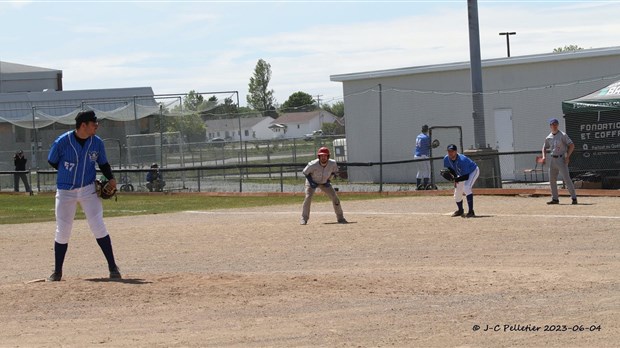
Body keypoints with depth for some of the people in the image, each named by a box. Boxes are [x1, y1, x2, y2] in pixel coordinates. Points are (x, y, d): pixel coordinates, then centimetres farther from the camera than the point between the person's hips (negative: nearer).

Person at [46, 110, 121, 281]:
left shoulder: (97, 142, -5)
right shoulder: (62, 142, -14)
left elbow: (103, 163, 9)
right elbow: (52, 162, 1)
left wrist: (110, 178, -9)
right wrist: (71, 172, -1)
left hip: (88, 190, 1)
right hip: (65, 191, -1)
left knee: (98, 227, -6)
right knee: (62, 232, 3)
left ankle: (113, 267, 0)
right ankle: (57, 272, 16)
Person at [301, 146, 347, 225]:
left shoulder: (332, 163, -24)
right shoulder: (313, 165, -33)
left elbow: (334, 171, 0)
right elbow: (305, 172, -14)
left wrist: (328, 180, -9)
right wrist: (311, 182, -20)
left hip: (325, 183, 3)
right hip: (313, 182, -3)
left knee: (335, 197, -5)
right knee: (308, 197, -22)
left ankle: (340, 218, 8)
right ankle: (304, 218, -13)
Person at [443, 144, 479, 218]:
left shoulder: (462, 160, -40)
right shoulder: (446, 159, -20)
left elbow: (466, 176, -36)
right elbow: (450, 168, 1)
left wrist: (456, 180, -42)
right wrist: (454, 177, -13)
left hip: (473, 171, -7)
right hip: (461, 174, 7)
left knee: (466, 188, -31)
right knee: (457, 193, 10)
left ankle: (471, 211, -32)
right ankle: (460, 211, 37)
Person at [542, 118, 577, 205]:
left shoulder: (563, 135, -7)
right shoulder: (548, 137, 10)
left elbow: (572, 145, -9)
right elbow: (545, 148, 23)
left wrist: (567, 156, -17)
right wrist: (544, 157, 5)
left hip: (561, 159, -6)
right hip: (553, 159, 6)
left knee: (566, 178, -12)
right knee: (552, 180, 6)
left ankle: (574, 198, -10)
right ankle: (555, 199, 14)